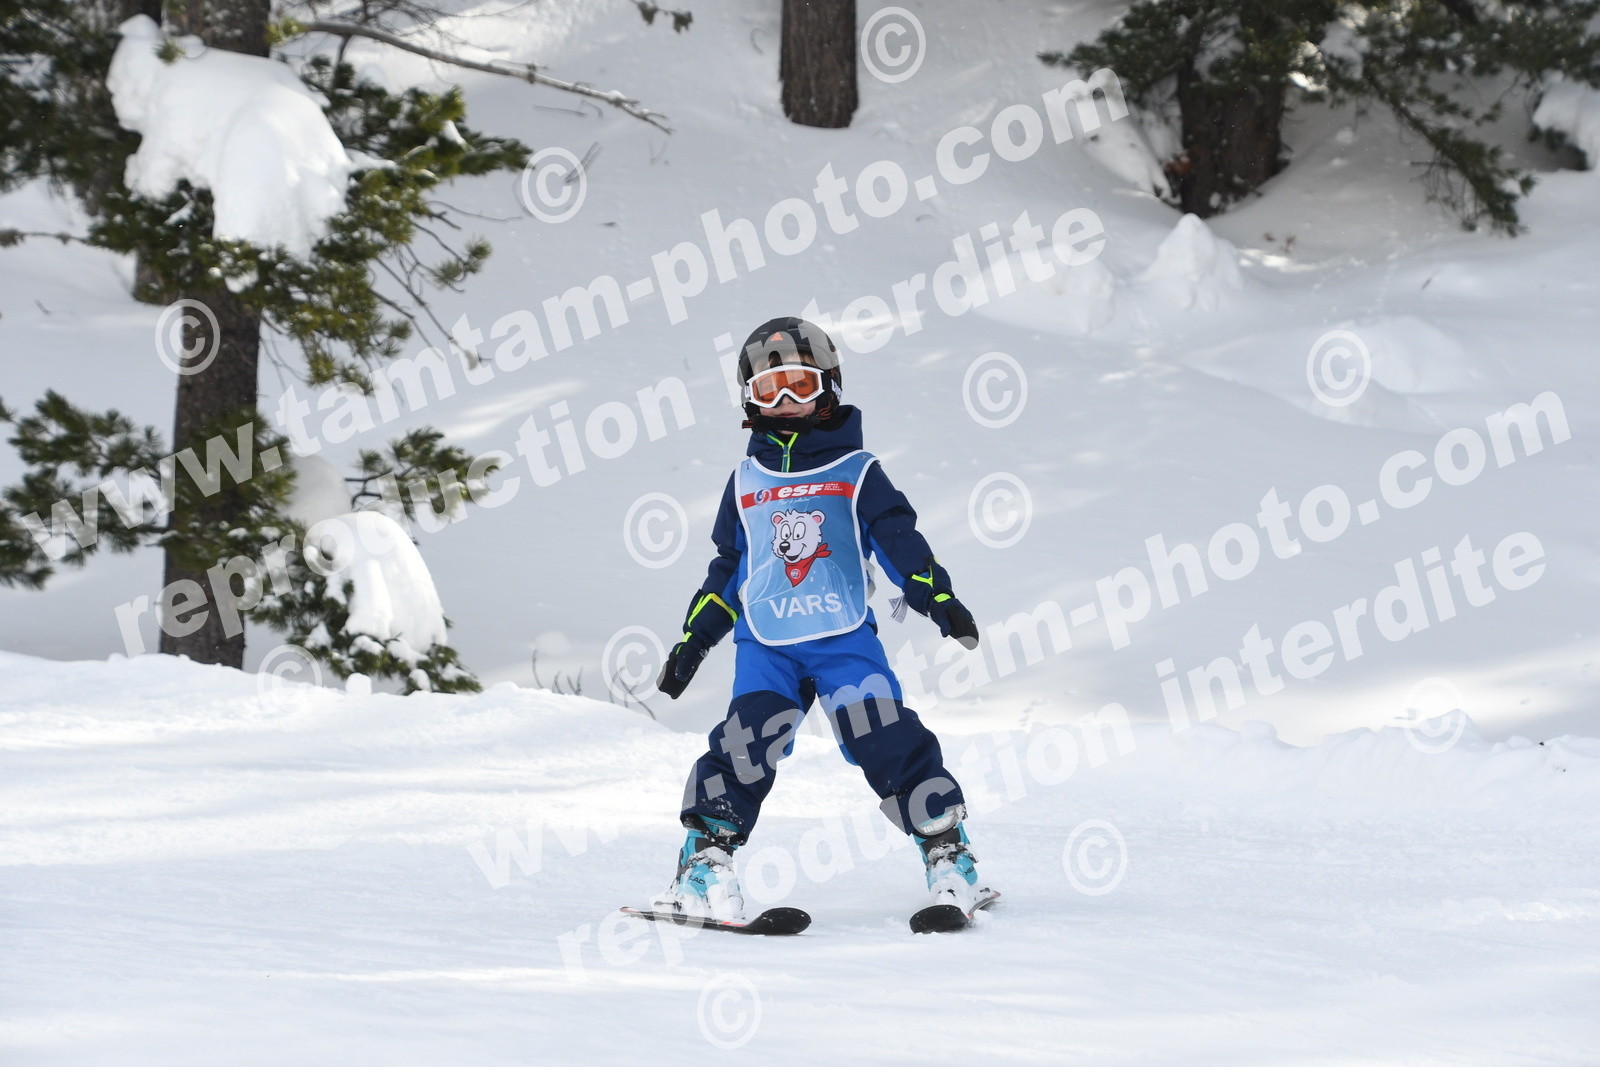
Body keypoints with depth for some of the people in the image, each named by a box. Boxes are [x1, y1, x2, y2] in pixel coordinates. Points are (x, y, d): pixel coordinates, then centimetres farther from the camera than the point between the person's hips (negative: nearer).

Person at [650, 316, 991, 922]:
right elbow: (727, 569, 21)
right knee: (745, 747, -16)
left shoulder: (856, 473, 6)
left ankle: (948, 851, -1)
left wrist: (939, 600, -12)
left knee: (889, 740, -12)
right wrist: (692, 643, 18)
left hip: (846, 638, -1)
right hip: (765, 645, 2)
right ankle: (704, 862, -9)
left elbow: (899, 541, 2)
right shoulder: (746, 483, 15)